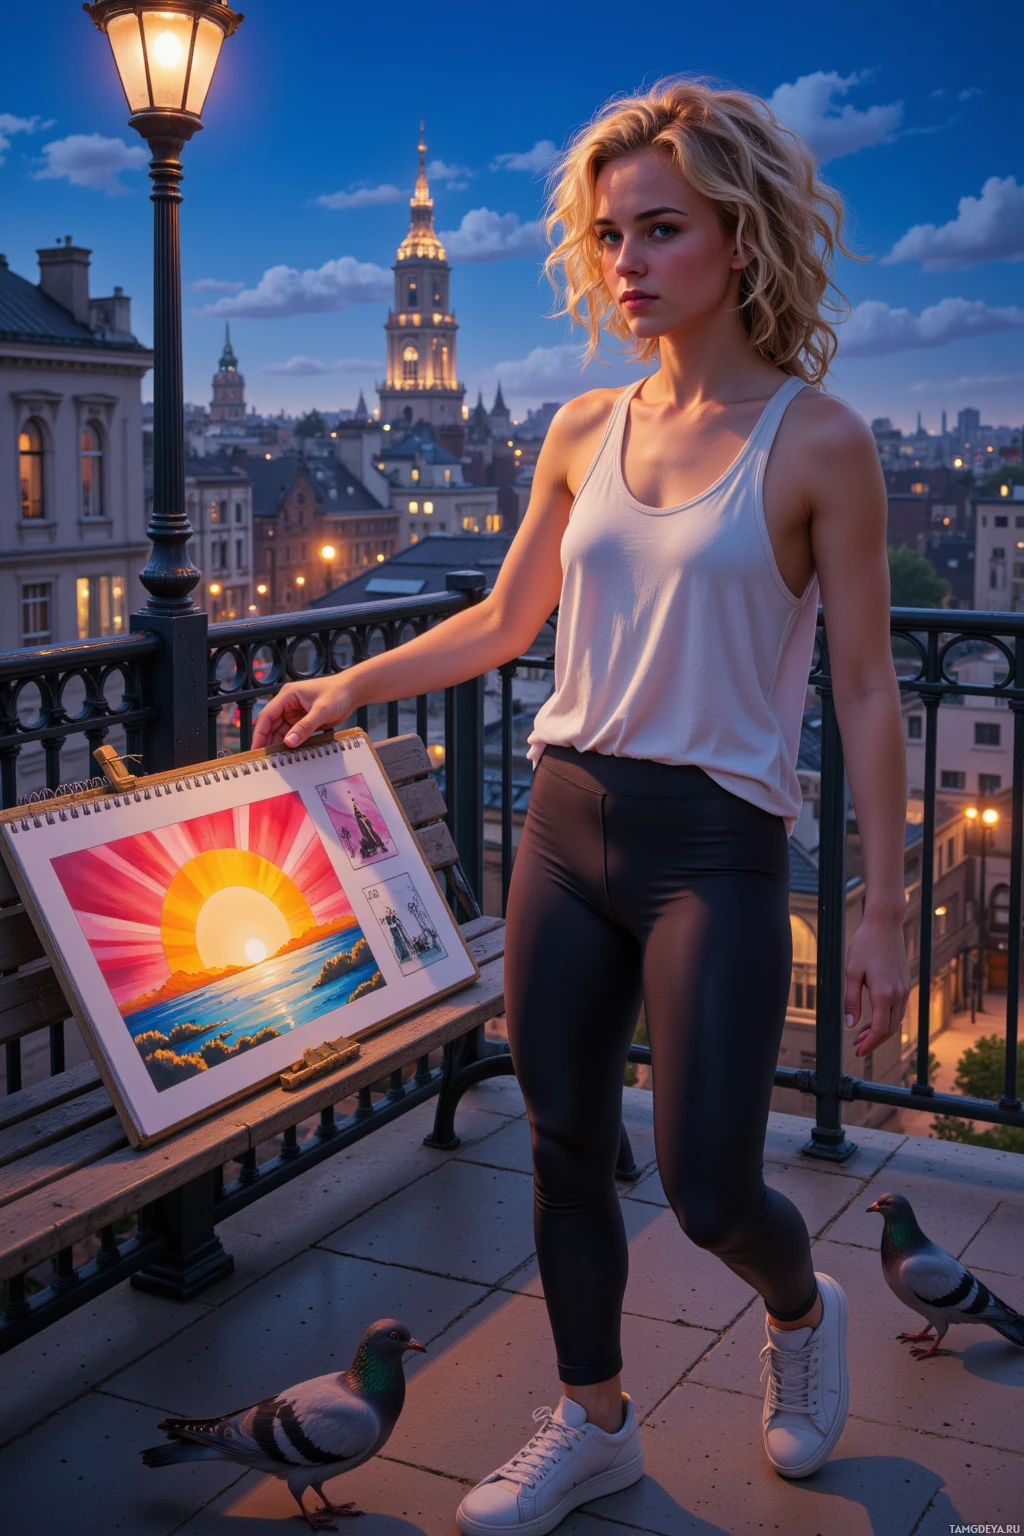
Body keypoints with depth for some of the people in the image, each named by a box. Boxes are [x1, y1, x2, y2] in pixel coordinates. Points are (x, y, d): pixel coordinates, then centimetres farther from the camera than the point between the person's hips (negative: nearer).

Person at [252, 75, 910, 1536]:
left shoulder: (814, 441, -7)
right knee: (564, 1145, 13)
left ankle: (803, 1312, 37)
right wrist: (347, 686, 10)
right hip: (565, 823, 5)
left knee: (708, 1193, 0)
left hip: (715, 845, -5)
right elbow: (504, 622, 18)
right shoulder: (583, 433, 7)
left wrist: (882, 909, -7)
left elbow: (864, 688, -6)